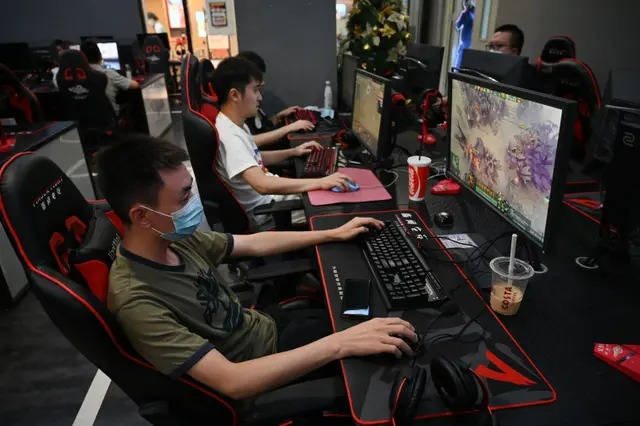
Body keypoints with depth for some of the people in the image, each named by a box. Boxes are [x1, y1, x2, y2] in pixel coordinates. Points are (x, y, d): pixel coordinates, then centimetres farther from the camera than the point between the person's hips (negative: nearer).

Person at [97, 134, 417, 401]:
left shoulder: (176, 239, -10)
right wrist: (340, 345, -39)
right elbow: (232, 382, -36)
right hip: (252, 375, -6)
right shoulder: (137, 301, -33)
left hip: (261, 324, 6)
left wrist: (334, 234, 5)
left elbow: (254, 244, 3)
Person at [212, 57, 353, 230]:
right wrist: (320, 182, -42)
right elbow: (262, 185, -41)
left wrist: (293, 152, 8)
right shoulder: (229, 136, -28)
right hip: (262, 211, -9)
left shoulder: (236, 124, 3)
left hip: (270, 193, 10)